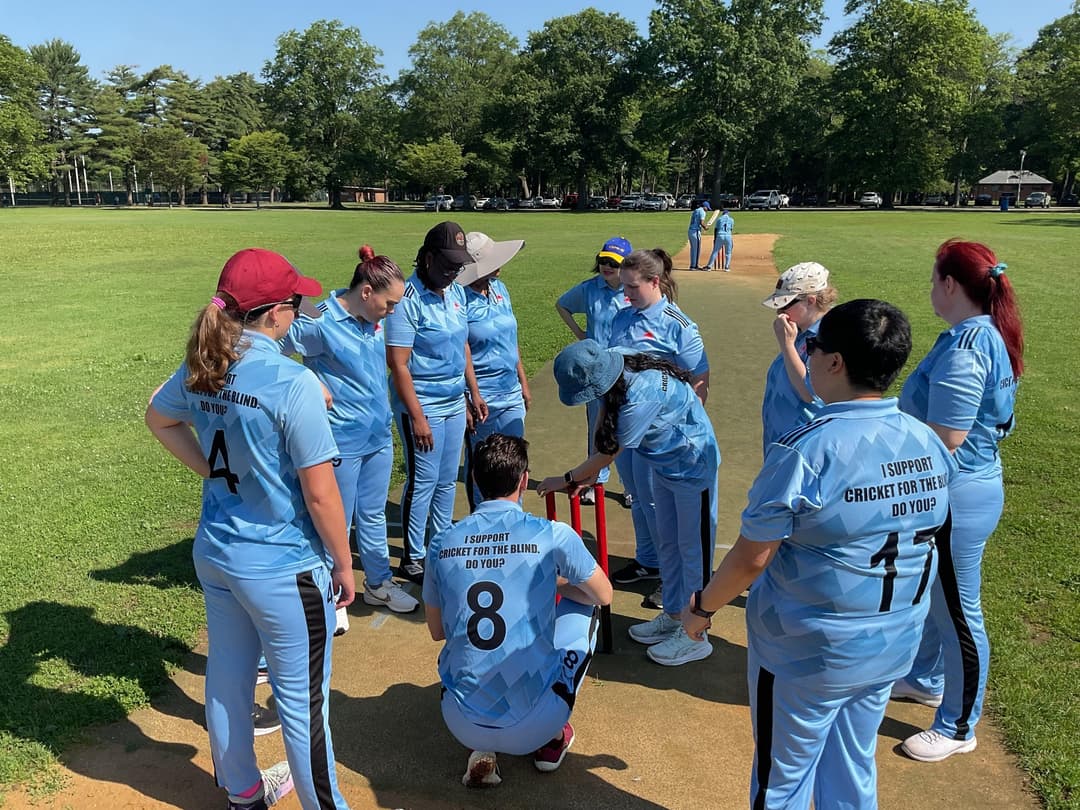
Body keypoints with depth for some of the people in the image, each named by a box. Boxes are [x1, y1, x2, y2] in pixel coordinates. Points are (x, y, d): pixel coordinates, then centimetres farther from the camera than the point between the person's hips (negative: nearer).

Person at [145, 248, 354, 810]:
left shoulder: (201, 368, -3)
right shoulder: (294, 383, -25)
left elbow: (158, 417, 19)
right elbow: (320, 495, -20)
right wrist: (344, 565, -7)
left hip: (214, 553, 8)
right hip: (284, 568, -7)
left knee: (227, 679, 23)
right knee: (302, 699, 10)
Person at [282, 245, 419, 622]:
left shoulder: (374, 319, 2)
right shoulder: (321, 323, -20)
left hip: (379, 436, 7)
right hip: (342, 442, -7)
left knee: (373, 515, 21)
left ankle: (378, 583, 38)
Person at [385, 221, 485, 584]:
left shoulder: (456, 292, 6)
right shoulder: (408, 300, -17)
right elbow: (398, 364, -19)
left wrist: (474, 392, 15)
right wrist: (417, 417, -20)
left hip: (456, 403, 7)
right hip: (422, 405, -7)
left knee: (447, 481, 15)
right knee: (422, 483, 2)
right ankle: (411, 559, 17)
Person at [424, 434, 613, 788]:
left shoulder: (441, 544, 0)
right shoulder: (553, 535, -10)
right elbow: (604, 596, 8)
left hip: (462, 726, 3)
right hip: (534, 725, -2)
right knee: (582, 610, 19)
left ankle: (482, 749, 14)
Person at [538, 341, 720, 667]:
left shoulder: (641, 397, -36)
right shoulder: (620, 375, -12)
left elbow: (611, 451, -25)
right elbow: (606, 412, 3)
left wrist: (568, 479, -13)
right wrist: (591, 472, -1)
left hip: (692, 467, -9)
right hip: (665, 465, 9)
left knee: (693, 548, 1)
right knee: (667, 542, 18)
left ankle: (695, 635, 14)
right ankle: (672, 617, 34)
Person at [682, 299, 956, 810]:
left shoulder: (806, 451, -26)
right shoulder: (931, 445, -5)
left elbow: (752, 557, -21)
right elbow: (923, 535, 9)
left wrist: (702, 607, -4)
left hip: (808, 653, -6)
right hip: (895, 648, 6)